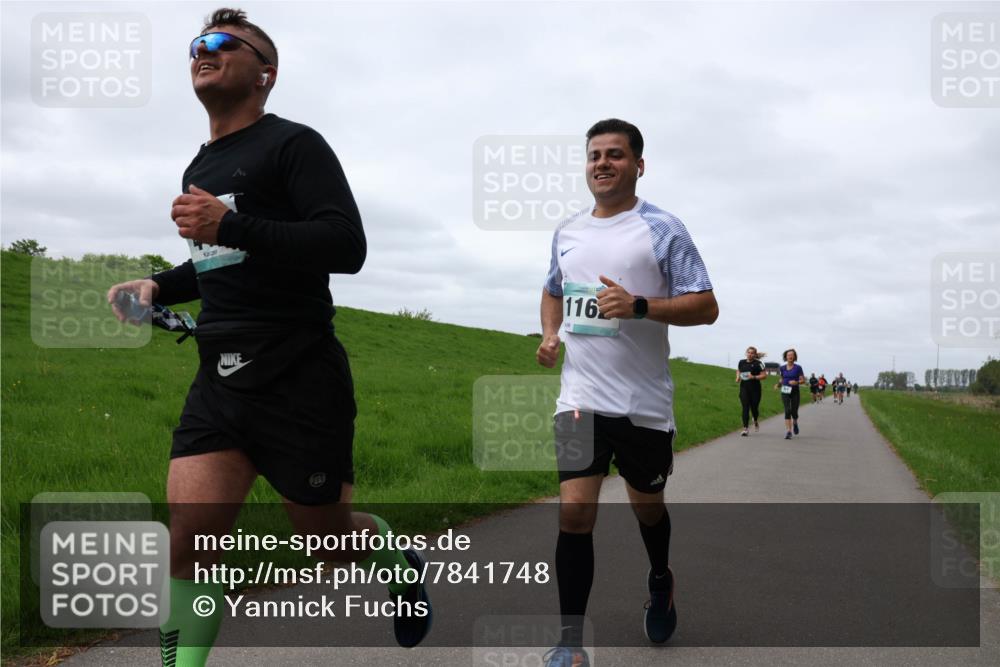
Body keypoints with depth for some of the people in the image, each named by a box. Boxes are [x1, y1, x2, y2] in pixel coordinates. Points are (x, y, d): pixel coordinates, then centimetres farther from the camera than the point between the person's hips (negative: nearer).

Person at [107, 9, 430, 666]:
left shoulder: (294, 144, -5)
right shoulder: (200, 167, 19)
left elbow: (347, 247, -18)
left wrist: (228, 226, -26)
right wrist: (158, 286, 14)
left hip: (299, 381, -6)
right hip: (220, 379, 6)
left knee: (327, 533, 8)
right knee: (189, 534, -10)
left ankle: (404, 564, 40)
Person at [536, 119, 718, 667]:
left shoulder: (661, 229, -4)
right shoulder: (567, 232, 11)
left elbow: (705, 307, -7)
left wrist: (639, 306, -22)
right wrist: (549, 334, 8)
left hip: (644, 402, -2)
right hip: (580, 398, 3)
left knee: (646, 506, 15)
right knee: (574, 513, -9)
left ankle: (660, 582, 48)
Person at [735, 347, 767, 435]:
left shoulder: (758, 363, -6)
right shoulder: (741, 362, 7)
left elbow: (764, 375, -7)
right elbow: (738, 371, 25)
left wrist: (754, 377, -20)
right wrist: (738, 377, 5)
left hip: (755, 389, -2)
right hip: (744, 388, 2)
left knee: (754, 407, 7)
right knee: (745, 407, -8)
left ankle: (756, 421, 41)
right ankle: (746, 428, -9)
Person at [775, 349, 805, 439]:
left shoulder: (798, 368, -3)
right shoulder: (782, 368, 6)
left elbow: (803, 381, -3)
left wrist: (796, 382, -22)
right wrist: (779, 384, -1)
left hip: (795, 392, -1)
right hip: (785, 392, 1)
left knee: (794, 412, 4)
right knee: (787, 411, -13)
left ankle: (795, 423, 40)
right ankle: (788, 432, -14)